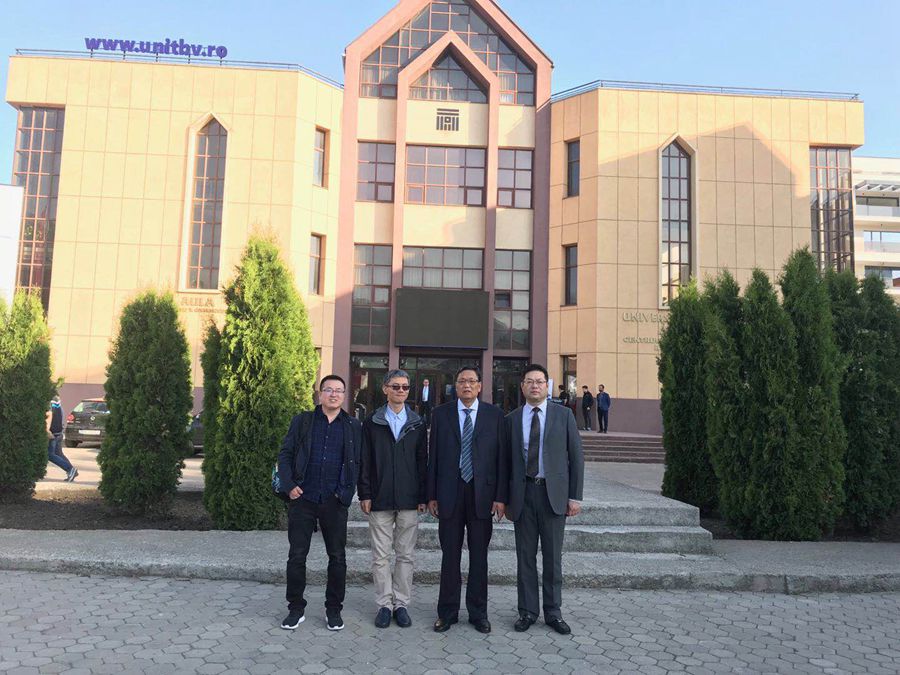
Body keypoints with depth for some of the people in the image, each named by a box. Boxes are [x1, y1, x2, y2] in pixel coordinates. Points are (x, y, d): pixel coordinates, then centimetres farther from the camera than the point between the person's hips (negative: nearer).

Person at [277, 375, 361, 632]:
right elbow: (285, 454, 5)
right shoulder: (302, 421, 5)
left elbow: (358, 463, 5)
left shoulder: (353, 427, 5)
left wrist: (347, 493, -5)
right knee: (296, 556, 6)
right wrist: (289, 485, -7)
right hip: (303, 499, 0)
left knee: (337, 557, 7)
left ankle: (334, 609, 22)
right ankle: (296, 609, 21)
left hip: (335, 503, 0)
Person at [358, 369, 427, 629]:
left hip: (409, 500, 1)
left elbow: (423, 462, 6)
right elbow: (364, 461, 2)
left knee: (405, 555, 7)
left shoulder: (418, 424, 7)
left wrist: (423, 497, 1)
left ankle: (401, 604, 18)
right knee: (381, 556, 5)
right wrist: (365, 494, -4)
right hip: (380, 499, -1)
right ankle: (384, 605, 16)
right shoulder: (372, 423, 4)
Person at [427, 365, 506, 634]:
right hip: (450, 494, 0)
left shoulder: (494, 415, 3)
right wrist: (431, 495, 0)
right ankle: (447, 612, 21)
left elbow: (501, 457, 1)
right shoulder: (441, 413, 4)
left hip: (482, 494, 0)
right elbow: (433, 456, 4)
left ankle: (478, 613, 23)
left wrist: (501, 496, -4)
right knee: (450, 556, 8)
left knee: (479, 557, 9)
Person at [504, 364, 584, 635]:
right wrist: (505, 498, 5)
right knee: (525, 556, 8)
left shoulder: (563, 415, 3)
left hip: (554, 493, -1)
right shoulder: (511, 419, 6)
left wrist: (575, 496, -3)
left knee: (553, 556, 7)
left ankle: (553, 612, 20)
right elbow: (506, 460, 8)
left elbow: (576, 457, 2)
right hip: (523, 494, 1)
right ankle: (527, 611, 20)